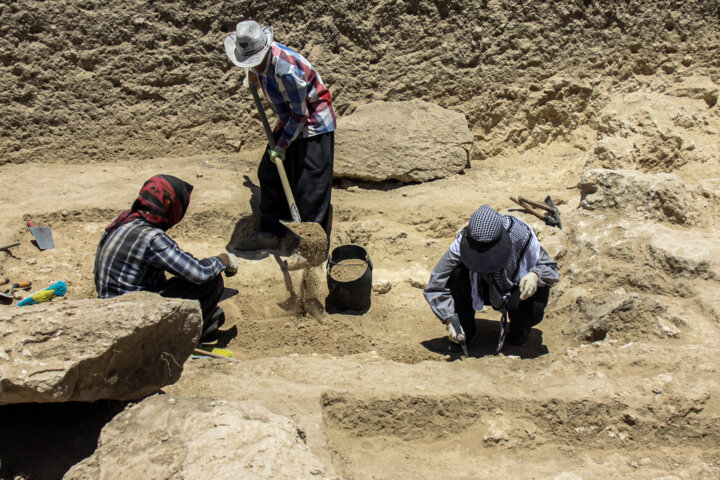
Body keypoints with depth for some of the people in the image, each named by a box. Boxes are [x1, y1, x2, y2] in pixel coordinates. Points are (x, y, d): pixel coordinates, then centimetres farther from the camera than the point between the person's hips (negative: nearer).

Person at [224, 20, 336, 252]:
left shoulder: (287, 70, -32)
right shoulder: (260, 61, -7)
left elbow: (300, 115, -23)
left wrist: (282, 145, -18)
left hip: (314, 125, -9)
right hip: (289, 123, 9)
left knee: (311, 186, -9)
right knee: (270, 174, 11)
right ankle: (270, 232, 22)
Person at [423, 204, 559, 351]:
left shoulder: (522, 236, -30)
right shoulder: (462, 243, -26)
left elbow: (550, 268, -16)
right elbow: (436, 283, -22)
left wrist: (535, 275, -40)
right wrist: (449, 320, -29)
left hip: (518, 289, -1)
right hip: (486, 289, 1)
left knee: (532, 309, -35)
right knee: (456, 274, -29)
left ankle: (519, 328, 5)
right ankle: (464, 332, -8)